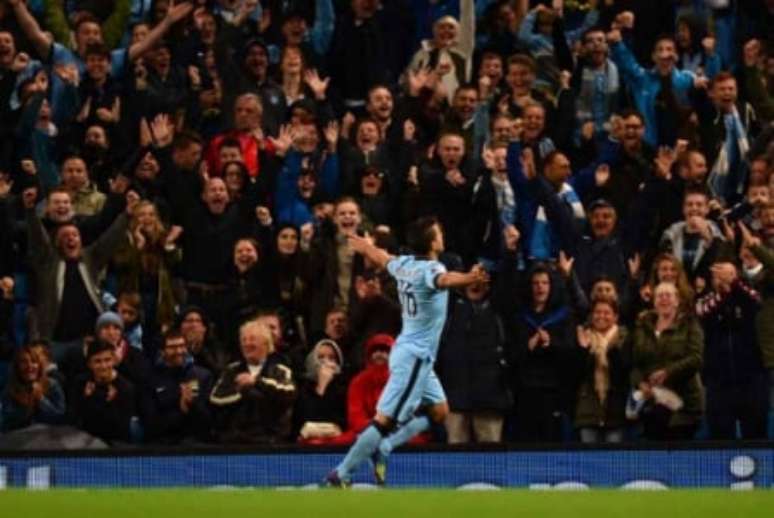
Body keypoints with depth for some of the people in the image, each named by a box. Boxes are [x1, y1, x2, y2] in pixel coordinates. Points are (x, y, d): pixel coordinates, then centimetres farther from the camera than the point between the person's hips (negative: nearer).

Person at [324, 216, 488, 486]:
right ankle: (341, 475, -6)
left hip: (416, 356, 10)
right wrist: (470, 278, -67)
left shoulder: (405, 264, 6)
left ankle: (381, 448, 14)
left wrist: (364, 246, 51)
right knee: (386, 420, -8)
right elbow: (444, 280, -46)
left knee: (438, 411, 17)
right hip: (414, 357, -10)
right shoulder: (430, 269, -20)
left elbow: (382, 258, 28)